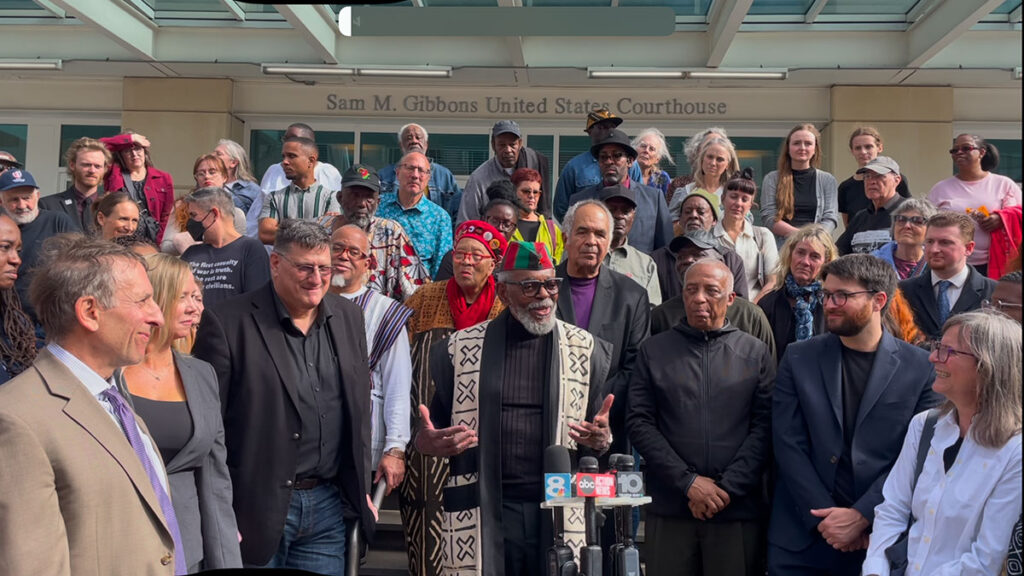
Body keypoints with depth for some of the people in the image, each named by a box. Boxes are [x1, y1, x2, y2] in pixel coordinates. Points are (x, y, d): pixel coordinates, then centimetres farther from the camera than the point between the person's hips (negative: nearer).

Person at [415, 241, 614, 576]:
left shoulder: (586, 351, 3)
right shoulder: (460, 350, 2)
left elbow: (598, 439, 9)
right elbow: (436, 433, 10)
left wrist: (600, 441, -14)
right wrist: (428, 444, -12)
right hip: (482, 514, 0)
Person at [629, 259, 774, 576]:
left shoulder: (755, 353, 7)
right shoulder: (653, 350, 6)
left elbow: (764, 427, 0)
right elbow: (639, 423, 0)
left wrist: (727, 488, -10)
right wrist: (689, 482, -9)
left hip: (737, 508, 0)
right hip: (669, 507, 0)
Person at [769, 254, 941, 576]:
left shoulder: (921, 367, -2)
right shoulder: (799, 358, 1)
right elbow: (788, 444, -4)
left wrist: (861, 516, -13)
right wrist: (825, 517, -11)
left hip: (879, 535, -1)